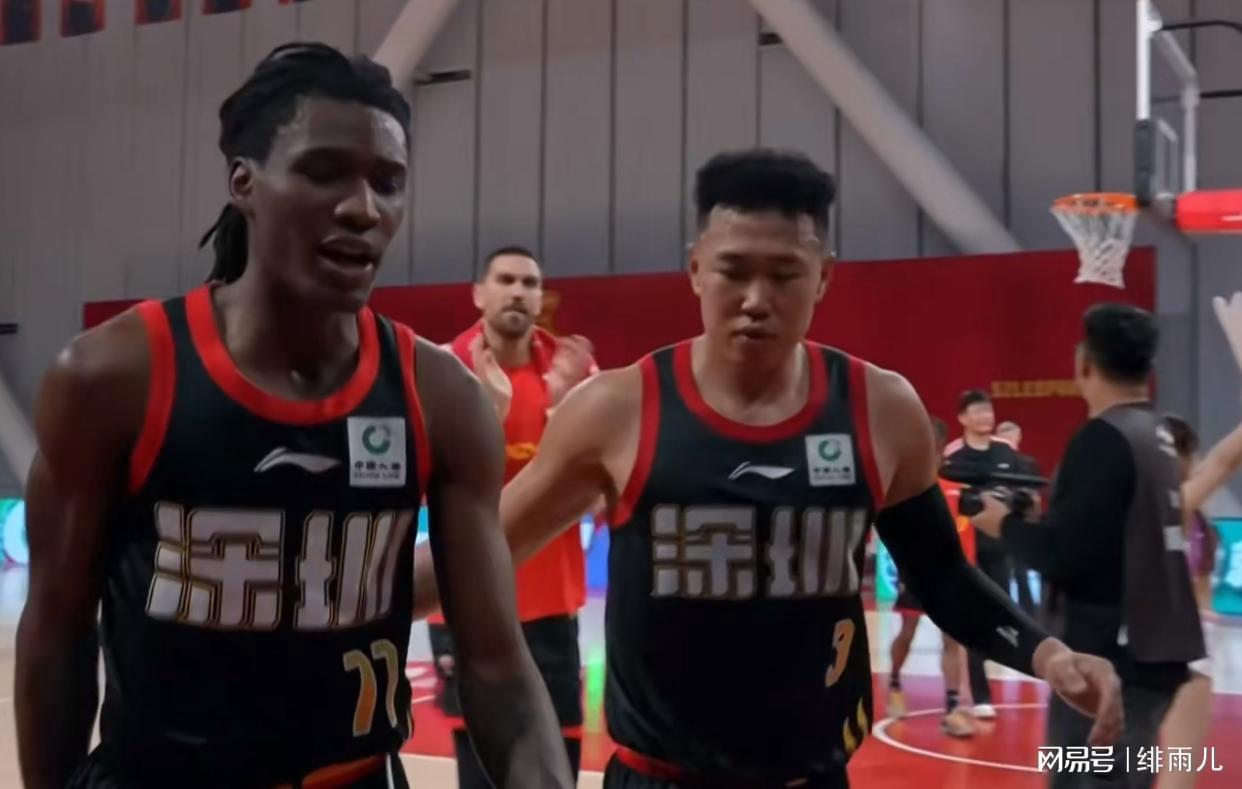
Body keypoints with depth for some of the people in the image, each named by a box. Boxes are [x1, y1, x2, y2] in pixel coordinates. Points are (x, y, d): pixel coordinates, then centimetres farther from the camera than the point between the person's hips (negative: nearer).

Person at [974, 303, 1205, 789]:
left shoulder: (1102, 438, -16)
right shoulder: (1158, 437, 10)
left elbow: (1064, 556, -20)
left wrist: (1006, 524, -4)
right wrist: (1041, 518, 16)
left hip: (1108, 659, -9)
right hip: (1153, 651, 9)